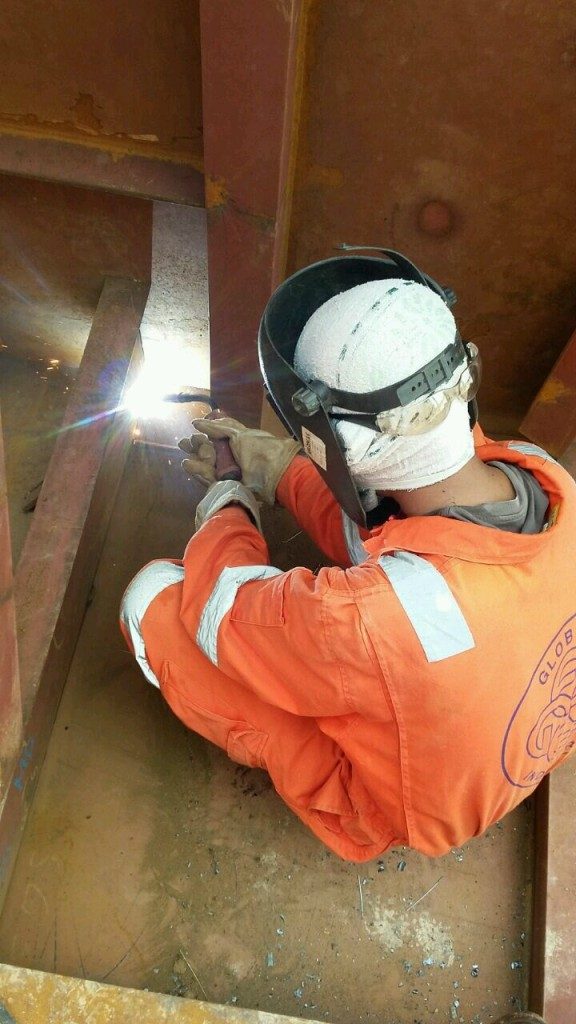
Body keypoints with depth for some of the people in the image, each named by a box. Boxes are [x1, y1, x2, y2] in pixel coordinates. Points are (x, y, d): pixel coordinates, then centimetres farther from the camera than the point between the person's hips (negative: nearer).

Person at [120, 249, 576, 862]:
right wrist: (278, 467, -1)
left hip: (390, 810, -5)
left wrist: (229, 503, -5)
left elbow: (218, 613, -23)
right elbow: (386, 524, -5)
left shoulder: (372, 614, -45)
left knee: (153, 596, -11)